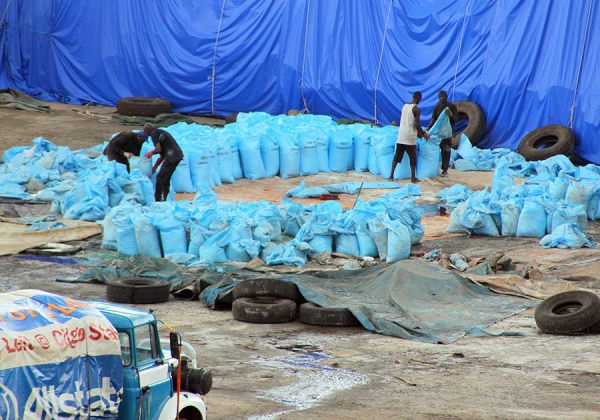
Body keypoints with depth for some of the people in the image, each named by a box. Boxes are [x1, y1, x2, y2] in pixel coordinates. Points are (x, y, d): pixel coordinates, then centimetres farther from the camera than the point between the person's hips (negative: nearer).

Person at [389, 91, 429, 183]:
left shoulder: (405, 106, 11)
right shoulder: (416, 109, -11)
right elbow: (417, 125, -15)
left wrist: (417, 132, 26)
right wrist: (423, 134, 1)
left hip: (401, 135, 6)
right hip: (410, 137, -6)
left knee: (397, 156, 9)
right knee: (413, 157, 4)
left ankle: (391, 175, 6)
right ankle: (413, 178, 7)